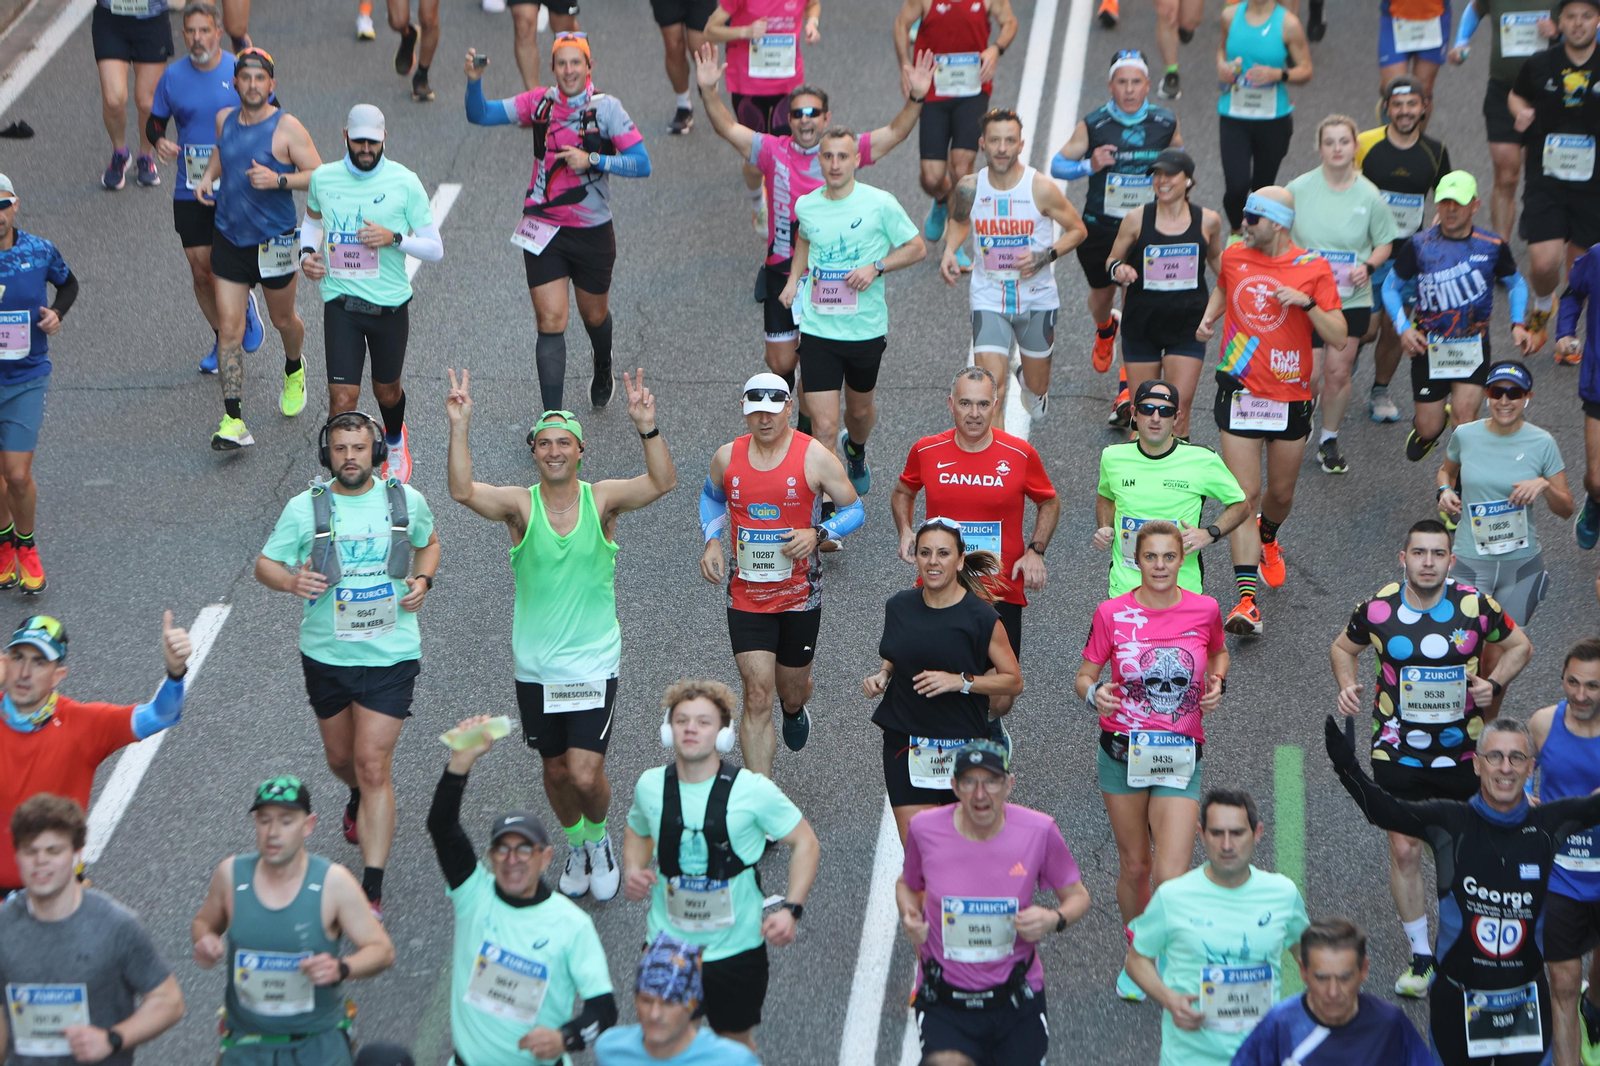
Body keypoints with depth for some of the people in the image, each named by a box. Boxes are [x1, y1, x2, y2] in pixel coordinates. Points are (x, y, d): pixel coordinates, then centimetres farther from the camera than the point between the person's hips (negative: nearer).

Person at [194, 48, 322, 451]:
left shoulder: (287, 127, -13)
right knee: (229, 328, -6)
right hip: (229, 238, 3)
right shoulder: (225, 119, 3)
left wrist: (278, 180, -27)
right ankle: (233, 421, -9)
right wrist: (209, 175, 7)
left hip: (273, 240, -3)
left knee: (282, 319, 16)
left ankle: (294, 369, 52)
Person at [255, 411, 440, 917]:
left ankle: (372, 886, -8)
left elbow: (428, 542, 18)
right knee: (341, 758, 18)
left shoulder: (406, 500, -1)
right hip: (326, 653, 2)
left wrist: (423, 580, -3)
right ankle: (361, 799, 56)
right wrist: (290, 580, -21)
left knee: (373, 763, -10)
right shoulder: (304, 508, -5)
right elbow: (264, 563, 1)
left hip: (390, 653, -2)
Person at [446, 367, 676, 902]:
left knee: (585, 774, -10)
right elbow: (462, 491, -24)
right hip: (536, 666, 2)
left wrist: (647, 427, -36)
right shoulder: (520, 505, -6)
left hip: (594, 664, -1)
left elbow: (662, 482, -20)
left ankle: (598, 837, 21)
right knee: (556, 770, 14)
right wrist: (460, 429, -36)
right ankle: (575, 844, 41)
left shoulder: (602, 499, -6)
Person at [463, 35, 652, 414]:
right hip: (543, 230, 1)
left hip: (592, 233, -1)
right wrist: (474, 81, -23)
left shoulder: (606, 108, -10)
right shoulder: (540, 102, -3)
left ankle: (603, 372, 52)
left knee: (594, 315, 18)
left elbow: (641, 164, -12)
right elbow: (480, 115, -4)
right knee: (551, 322, -7)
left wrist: (592, 161, -23)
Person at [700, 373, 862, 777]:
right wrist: (711, 541, 2)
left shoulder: (816, 457, -10)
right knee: (757, 696, -9)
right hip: (746, 596, 0)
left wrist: (817, 534, -19)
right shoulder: (727, 457, -2)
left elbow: (854, 510, -1)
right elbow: (711, 497, 20)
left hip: (800, 596, 0)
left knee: (791, 691, 17)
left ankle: (794, 710, 57)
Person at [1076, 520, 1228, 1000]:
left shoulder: (1204, 610, -2)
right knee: (1134, 865, 12)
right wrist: (1094, 694, -20)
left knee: (1171, 876, -12)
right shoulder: (1113, 614, -5)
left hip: (1181, 757, 0)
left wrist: (1217, 684, -1)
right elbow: (1084, 676, 3)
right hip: (1122, 752, 0)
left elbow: (1218, 654, 20)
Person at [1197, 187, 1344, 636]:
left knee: (1281, 492, 14)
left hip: (1290, 398, -1)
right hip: (1240, 393, 1)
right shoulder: (1234, 256, 1)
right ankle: (1246, 598, -14)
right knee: (1244, 494, -9)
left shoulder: (1313, 268, -8)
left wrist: (1307, 301, -24)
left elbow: (1338, 338, -11)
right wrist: (1209, 317, 7)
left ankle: (1267, 541, 51)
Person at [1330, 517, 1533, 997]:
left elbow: (1518, 646, 7)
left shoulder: (1477, 605, -10)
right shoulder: (1376, 609, -9)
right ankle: (1420, 955, 15)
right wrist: (1347, 685, -8)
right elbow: (1343, 648, 11)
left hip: (1462, 754, 0)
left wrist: (1492, 683, -10)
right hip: (1397, 753, 0)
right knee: (1404, 851, 0)